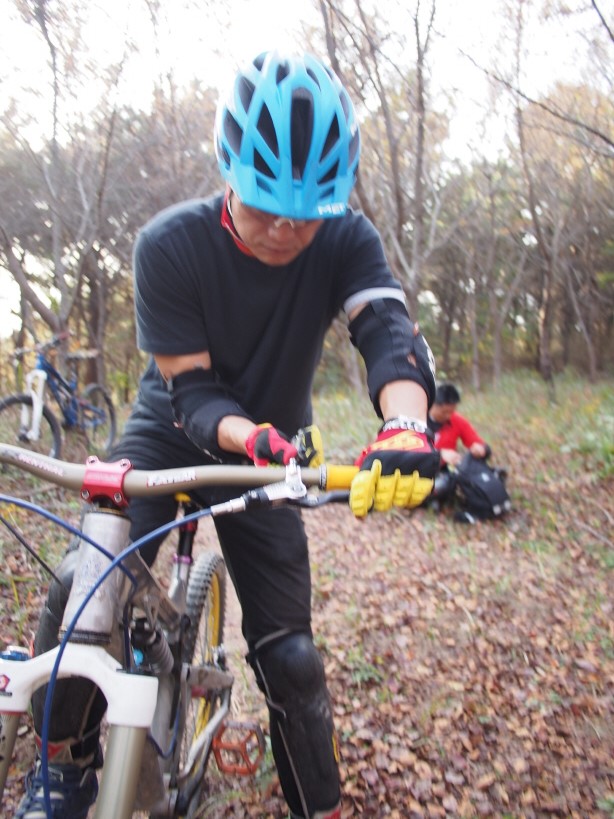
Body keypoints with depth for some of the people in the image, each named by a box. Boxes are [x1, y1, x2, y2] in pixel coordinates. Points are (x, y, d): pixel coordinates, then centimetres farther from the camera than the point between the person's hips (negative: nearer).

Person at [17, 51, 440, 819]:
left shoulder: (346, 241, -16)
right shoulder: (170, 244, -20)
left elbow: (390, 332, -33)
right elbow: (191, 391, -21)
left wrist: (406, 426, -54)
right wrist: (252, 437, -42)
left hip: (269, 454, 1)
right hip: (172, 434, 0)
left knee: (290, 655, -2)